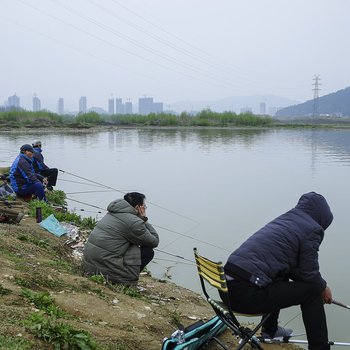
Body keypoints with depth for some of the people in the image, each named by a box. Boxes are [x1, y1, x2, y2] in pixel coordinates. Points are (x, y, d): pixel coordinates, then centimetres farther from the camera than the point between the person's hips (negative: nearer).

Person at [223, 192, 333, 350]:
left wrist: (319, 283, 32)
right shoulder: (312, 229, -1)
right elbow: (309, 273, 1)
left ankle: (270, 330, 48)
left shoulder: (282, 220, 23)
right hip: (247, 294, -9)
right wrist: (323, 287, 20)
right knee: (312, 289, 5)